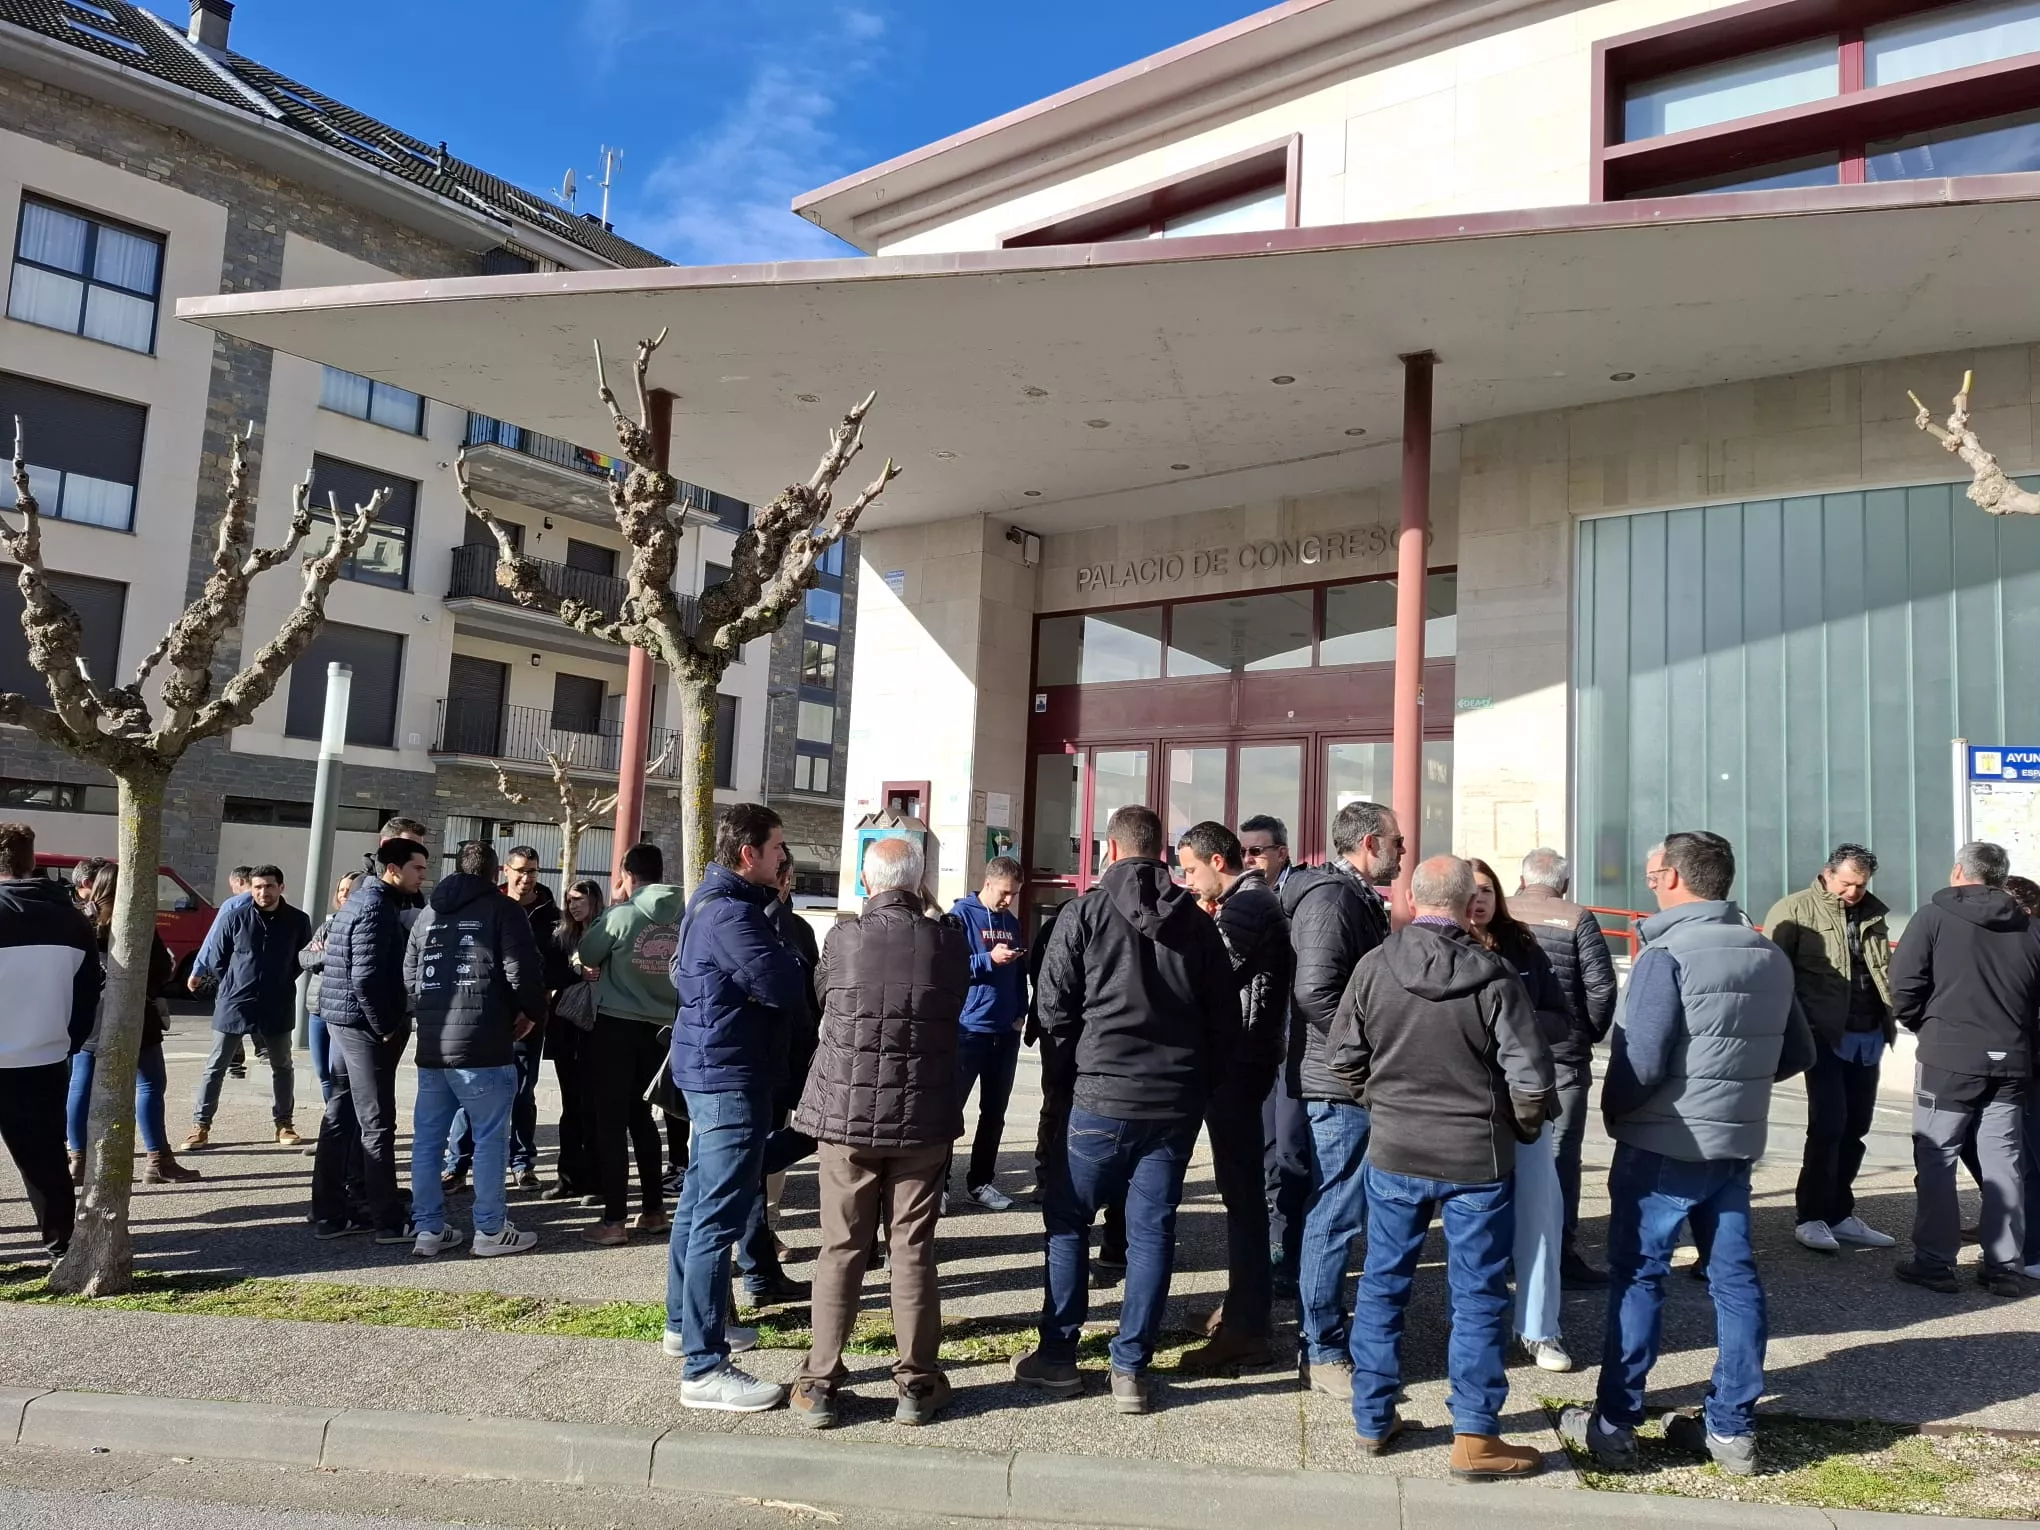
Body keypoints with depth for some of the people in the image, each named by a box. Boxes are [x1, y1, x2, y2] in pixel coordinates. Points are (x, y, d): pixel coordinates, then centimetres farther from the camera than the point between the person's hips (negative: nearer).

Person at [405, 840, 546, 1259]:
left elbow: (409, 977, 15)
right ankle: (490, 1230, 8)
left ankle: (428, 1229, 16)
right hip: (482, 1047, -6)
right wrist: (531, 1012, 4)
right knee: (490, 1138, 3)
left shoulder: (428, 912, 15)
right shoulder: (503, 909, -3)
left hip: (431, 1044, 6)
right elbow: (523, 971, -13)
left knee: (427, 1139, 11)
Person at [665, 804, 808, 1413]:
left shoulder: (716, 902, 13)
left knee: (699, 1202, 21)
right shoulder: (732, 913, -21)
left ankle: (686, 1322, 36)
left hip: (711, 1070, 11)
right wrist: (794, 968, -3)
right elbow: (784, 986, -26)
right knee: (719, 1217, -8)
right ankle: (705, 1368, -4)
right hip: (732, 1073, -11)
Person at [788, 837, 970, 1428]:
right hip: (924, 1119, 0)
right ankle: (917, 1383, 17)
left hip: (847, 1115, 0)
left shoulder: (843, 938, -9)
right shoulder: (949, 940, -7)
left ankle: (820, 1383, 16)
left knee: (841, 1250, 10)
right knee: (913, 1251, 10)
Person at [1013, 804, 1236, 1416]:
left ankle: (1059, 1354, 17)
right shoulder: (1198, 922, 4)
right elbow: (1226, 1019, 6)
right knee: (1151, 1229, 9)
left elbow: (1053, 1007, -6)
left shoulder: (1085, 912, -6)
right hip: (1177, 1099, 3)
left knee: (1067, 1219, 12)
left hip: (1103, 1095, -3)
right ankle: (1132, 1369, 13)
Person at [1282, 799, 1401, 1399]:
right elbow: (1315, 993, -26)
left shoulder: (1358, 899, 16)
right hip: (1338, 1086, -10)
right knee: (1334, 1218, -2)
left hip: (1351, 1086, 10)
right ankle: (1323, 1354, 8)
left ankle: (1320, 1332, 30)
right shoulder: (1331, 900, -16)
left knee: (1333, 1215, 17)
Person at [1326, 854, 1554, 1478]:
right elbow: (1530, 1074, -14)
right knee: (1478, 1295, 9)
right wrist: (1523, 1127, 6)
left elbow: (1342, 1057, -1)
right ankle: (1474, 1437, 16)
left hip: (1393, 1152, 2)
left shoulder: (1374, 966, -7)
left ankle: (1373, 1419, 25)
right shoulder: (1494, 975, -14)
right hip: (1477, 1157, -2)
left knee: (1382, 1284, 15)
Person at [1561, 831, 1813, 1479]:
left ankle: (1615, 1424, 9)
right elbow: (1797, 1054, 14)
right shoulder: (1770, 957, 6)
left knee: (1637, 1277, 2)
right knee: (1734, 1278, 12)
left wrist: (1612, 1113, -2)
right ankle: (1732, 1428, 19)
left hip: (1662, 1146, -6)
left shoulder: (1667, 955, -16)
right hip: (1736, 1145, 6)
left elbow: (1639, 1062, -20)